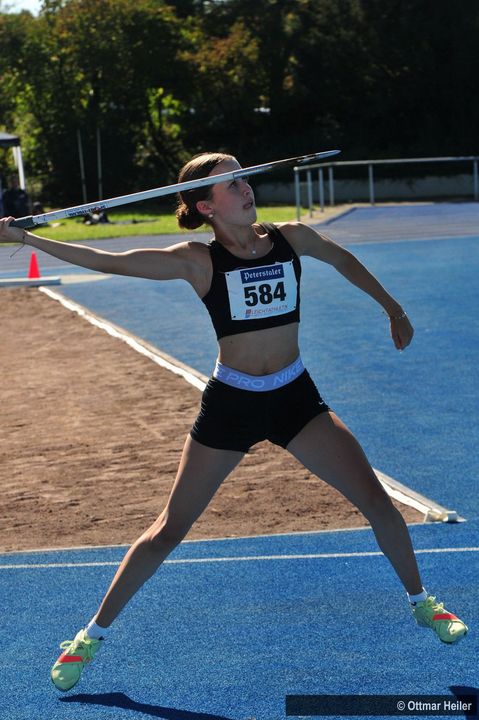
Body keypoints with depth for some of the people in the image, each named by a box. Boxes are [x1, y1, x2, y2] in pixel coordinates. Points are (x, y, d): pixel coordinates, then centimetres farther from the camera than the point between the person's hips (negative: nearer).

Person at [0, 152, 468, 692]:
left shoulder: (291, 237, -3)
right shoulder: (198, 261, -12)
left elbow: (343, 260, 18)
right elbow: (107, 261, -17)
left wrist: (393, 309, 24)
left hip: (295, 398, 3)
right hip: (229, 403, -2)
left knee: (375, 499, -2)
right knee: (167, 531, 1)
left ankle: (419, 601, 23)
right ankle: (93, 633, 16)